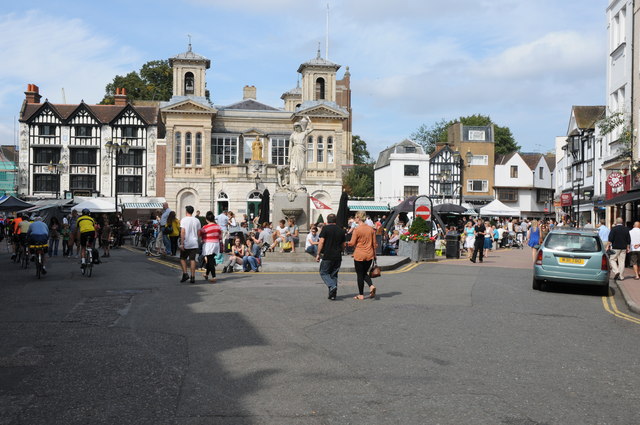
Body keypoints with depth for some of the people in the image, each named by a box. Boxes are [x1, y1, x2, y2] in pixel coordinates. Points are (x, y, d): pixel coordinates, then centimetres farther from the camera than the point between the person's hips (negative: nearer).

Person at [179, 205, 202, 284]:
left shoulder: (184, 220, -7)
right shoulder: (197, 220, 6)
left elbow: (182, 232, -13)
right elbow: (198, 232, 8)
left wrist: (182, 243, -12)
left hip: (186, 243, -3)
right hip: (194, 243, 3)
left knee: (182, 258, 13)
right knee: (192, 260, 5)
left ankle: (185, 273, 0)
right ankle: (192, 277, 3)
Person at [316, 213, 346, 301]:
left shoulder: (325, 228, -5)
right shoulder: (341, 230, 9)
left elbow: (321, 241, -11)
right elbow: (344, 245, 13)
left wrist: (318, 254, -6)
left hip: (327, 256, -4)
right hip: (338, 257, 4)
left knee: (324, 273, 7)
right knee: (334, 274, 12)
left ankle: (332, 286, -17)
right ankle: (332, 295, 9)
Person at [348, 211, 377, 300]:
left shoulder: (357, 230, -14)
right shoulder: (371, 229, 3)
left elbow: (352, 243, -11)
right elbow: (374, 243, 7)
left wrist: (346, 243, 10)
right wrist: (374, 254, 16)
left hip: (359, 255, -5)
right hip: (369, 255, 5)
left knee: (360, 274, 6)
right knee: (365, 273, 21)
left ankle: (361, 295, 10)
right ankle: (371, 286, -4)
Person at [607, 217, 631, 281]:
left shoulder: (614, 228, -7)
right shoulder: (626, 229, 7)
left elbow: (610, 239, -11)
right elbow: (628, 240, 11)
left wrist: (608, 246, -4)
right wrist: (627, 248, 18)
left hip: (615, 247, -4)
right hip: (623, 248, 4)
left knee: (612, 259, 6)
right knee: (622, 261, 6)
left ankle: (616, 271, -14)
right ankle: (621, 276, 7)